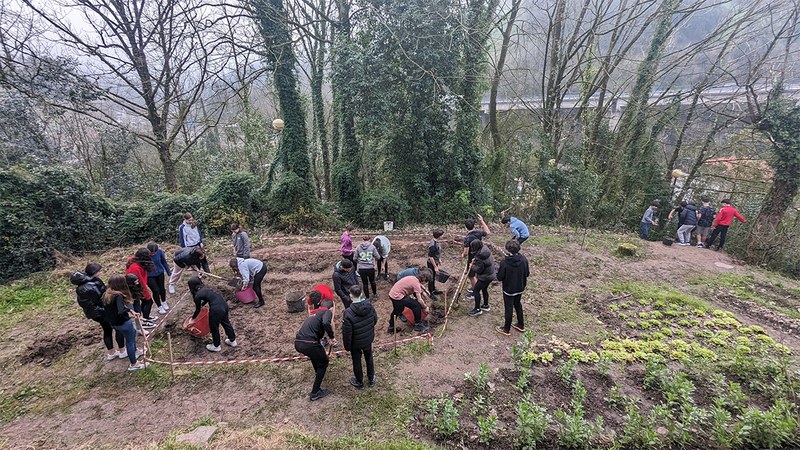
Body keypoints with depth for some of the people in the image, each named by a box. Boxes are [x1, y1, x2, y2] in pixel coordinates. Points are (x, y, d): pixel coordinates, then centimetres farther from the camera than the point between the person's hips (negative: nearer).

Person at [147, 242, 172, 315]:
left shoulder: (160, 251, -21)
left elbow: (164, 262, -4)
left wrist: (169, 273, 5)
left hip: (160, 273, 3)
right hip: (149, 276, -2)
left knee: (162, 288, 17)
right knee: (156, 291, 2)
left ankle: (164, 303, 45)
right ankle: (160, 307, 27)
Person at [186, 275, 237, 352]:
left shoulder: (197, 296, -3)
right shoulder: (205, 288, 16)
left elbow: (198, 310, 11)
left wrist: (192, 318, 29)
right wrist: (201, 305, 55)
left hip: (216, 309, -7)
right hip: (224, 304, 7)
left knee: (214, 327, 17)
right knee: (226, 322, 26)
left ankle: (216, 346, 36)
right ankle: (232, 340, 41)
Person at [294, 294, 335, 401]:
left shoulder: (315, 314, 29)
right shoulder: (327, 312, 5)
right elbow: (326, 323, -20)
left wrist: (322, 351, 54)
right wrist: (331, 336, -3)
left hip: (297, 343, 8)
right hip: (309, 344, -8)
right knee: (323, 363, 17)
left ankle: (318, 373, 57)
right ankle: (315, 393, 18)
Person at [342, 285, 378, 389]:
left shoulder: (348, 313, -32)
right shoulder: (369, 306, -17)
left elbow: (347, 332, -23)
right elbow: (375, 320, 0)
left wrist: (347, 346, -8)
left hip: (356, 343, -4)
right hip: (368, 340, 4)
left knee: (357, 362, 20)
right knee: (369, 358, 26)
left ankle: (359, 382, 41)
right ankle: (371, 379, 45)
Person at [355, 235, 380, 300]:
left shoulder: (358, 247, 0)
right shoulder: (372, 247, -3)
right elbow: (378, 257, -1)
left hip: (361, 269, 0)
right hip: (370, 268, 0)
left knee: (365, 284, 14)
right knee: (372, 281, 24)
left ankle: (367, 298, 23)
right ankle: (375, 295, 41)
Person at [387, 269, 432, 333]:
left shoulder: (413, 278, 8)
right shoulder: (416, 283, -17)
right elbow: (419, 300, -16)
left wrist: (411, 296, 10)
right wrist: (425, 307, -3)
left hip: (392, 294, 10)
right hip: (398, 296, -10)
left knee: (396, 311, 30)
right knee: (417, 305, -4)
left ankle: (391, 327, 46)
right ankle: (418, 325, 11)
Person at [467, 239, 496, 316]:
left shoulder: (479, 256, -29)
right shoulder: (485, 248, -3)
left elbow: (479, 269, -22)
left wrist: (472, 267, -5)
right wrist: (475, 260, 7)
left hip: (484, 276, -9)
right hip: (490, 274, 9)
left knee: (476, 290, 3)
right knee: (484, 289, 24)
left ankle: (477, 309, 11)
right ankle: (486, 305, 40)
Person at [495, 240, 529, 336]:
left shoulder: (505, 263, -28)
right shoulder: (524, 259, -13)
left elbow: (499, 278, -19)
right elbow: (527, 274, -1)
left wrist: (498, 271, 1)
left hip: (508, 290, -5)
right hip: (520, 288, 5)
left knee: (509, 308, 10)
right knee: (518, 305, 25)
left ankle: (506, 329, 26)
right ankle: (521, 325, 40)